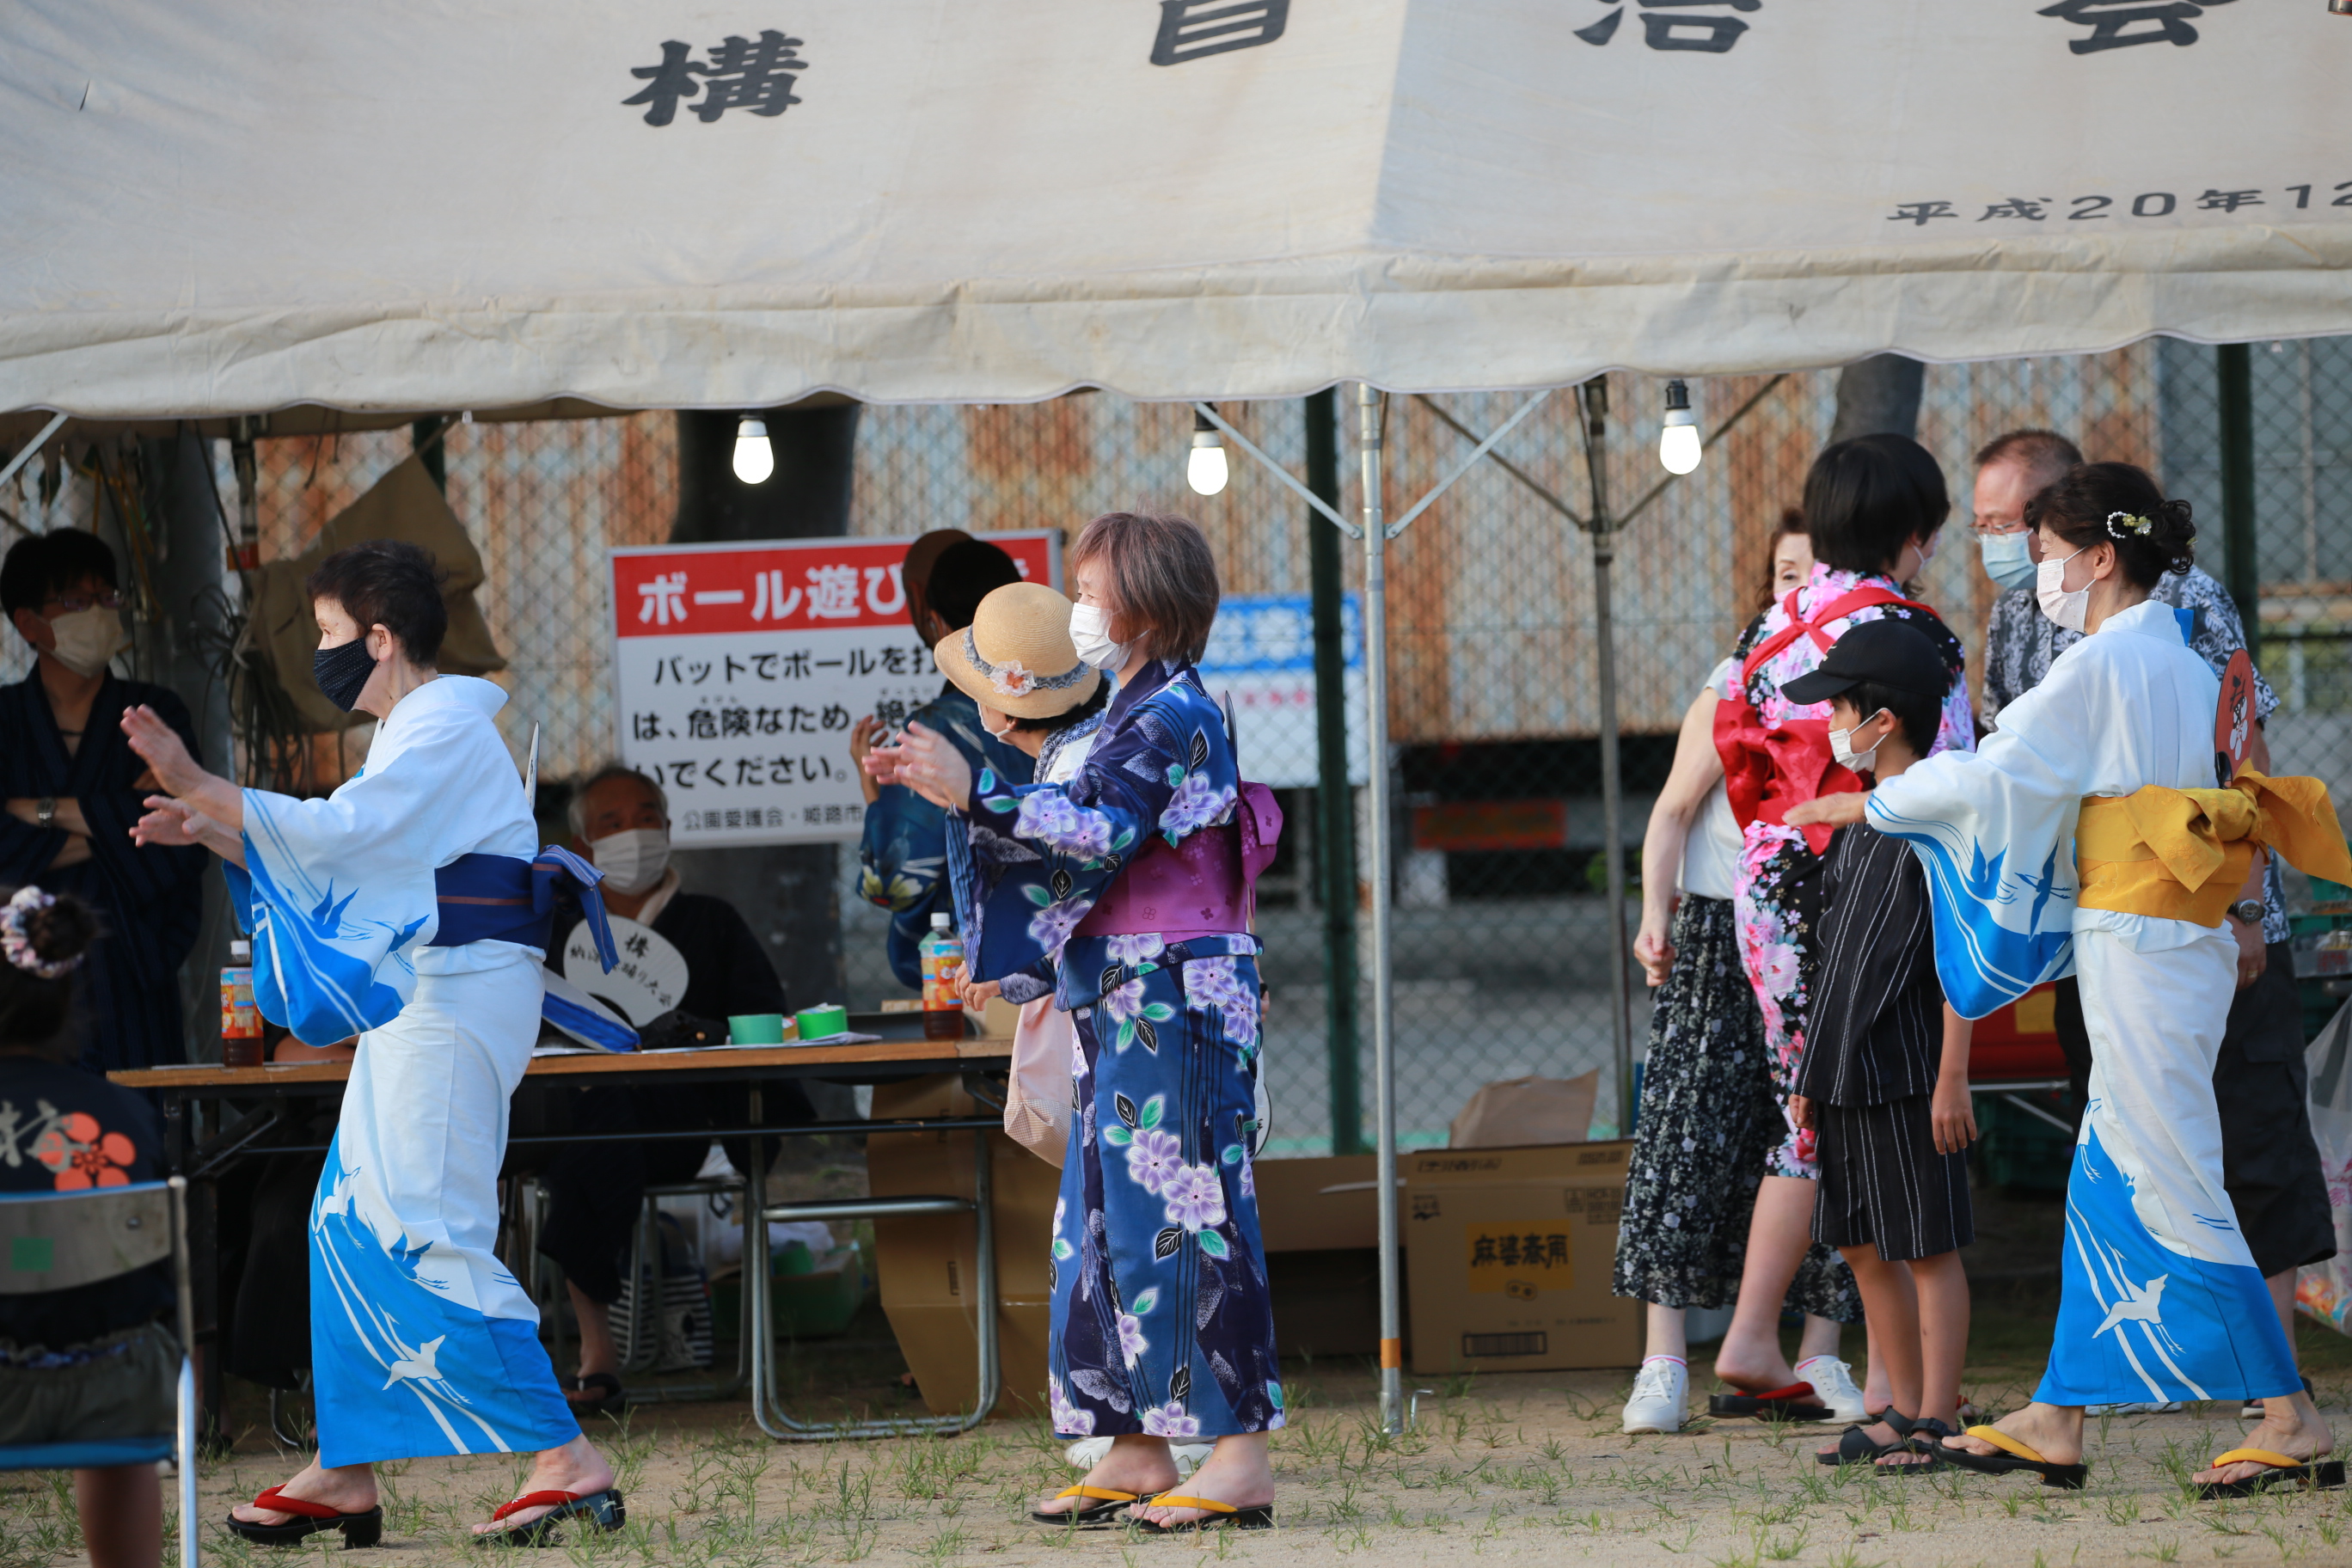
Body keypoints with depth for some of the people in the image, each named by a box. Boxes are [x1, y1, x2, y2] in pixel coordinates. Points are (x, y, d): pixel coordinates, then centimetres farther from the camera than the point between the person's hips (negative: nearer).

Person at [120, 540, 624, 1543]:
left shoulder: (447, 728, -13)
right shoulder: (413, 733, 20)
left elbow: (338, 830, -23)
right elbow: (335, 869, 21)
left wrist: (196, 783, -21)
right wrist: (212, 832, 12)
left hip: (455, 997, -11)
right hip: (417, 999, 11)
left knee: (430, 1236, -14)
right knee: (352, 1223, 12)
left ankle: (568, 1460, -16)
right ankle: (346, 1473, 18)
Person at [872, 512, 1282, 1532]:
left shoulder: (1175, 713, -12)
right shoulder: (1139, 714, 19)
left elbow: (1103, 832, -23)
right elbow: (1086, 837, 22)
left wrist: (974, 791, -25)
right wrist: (940, 786, 16)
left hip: (1175, 1001, -10)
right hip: (1124, 1007, 10)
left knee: (1184, 1215, -11)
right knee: (1110, 1215, 9)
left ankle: (1241, 1455, -10)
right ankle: (1139, 1452, 12)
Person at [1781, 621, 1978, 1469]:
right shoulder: (1857, 822, 15)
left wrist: (1952, 1078, -18)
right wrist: (1812, 1073, 19)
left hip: (1908, 1072, -9)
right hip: (1847, 1073, 9)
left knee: (1929, 1246, -3)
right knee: (1864, 1247, 10)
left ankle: (1937, 1417, -1)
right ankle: (1904, 1409, 17)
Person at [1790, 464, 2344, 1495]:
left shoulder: (2103, 665, -12)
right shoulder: (2183, 665, 13)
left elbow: (1992, 779, -11)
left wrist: (1868, 805, 2)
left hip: (2133, 946, -9)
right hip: (2186, 945, 9)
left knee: (2169, 1183, -7)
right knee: (2107, 1183, 10)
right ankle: (2057, 1421, 13)